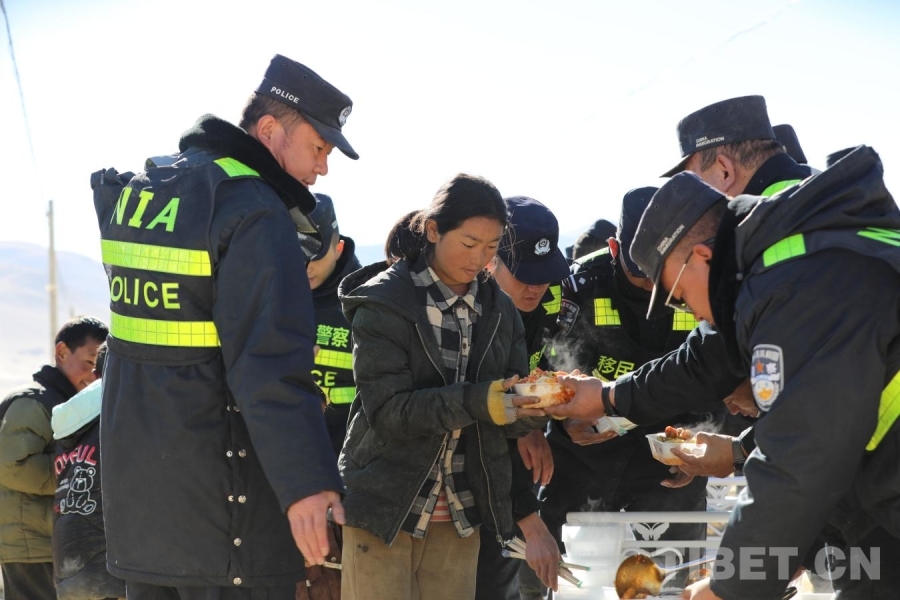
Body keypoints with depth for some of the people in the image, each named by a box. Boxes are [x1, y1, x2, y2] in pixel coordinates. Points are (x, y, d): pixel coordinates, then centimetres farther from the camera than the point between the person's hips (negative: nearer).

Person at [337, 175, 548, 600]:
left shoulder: (499, 310, 7)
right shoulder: (383, 305, -9)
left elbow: (511, 416, 6)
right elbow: (388, 410, -18)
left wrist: (537, 406, -17)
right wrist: (475, 402, -30)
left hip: (461, 517, 4)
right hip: (385, 507, -4)